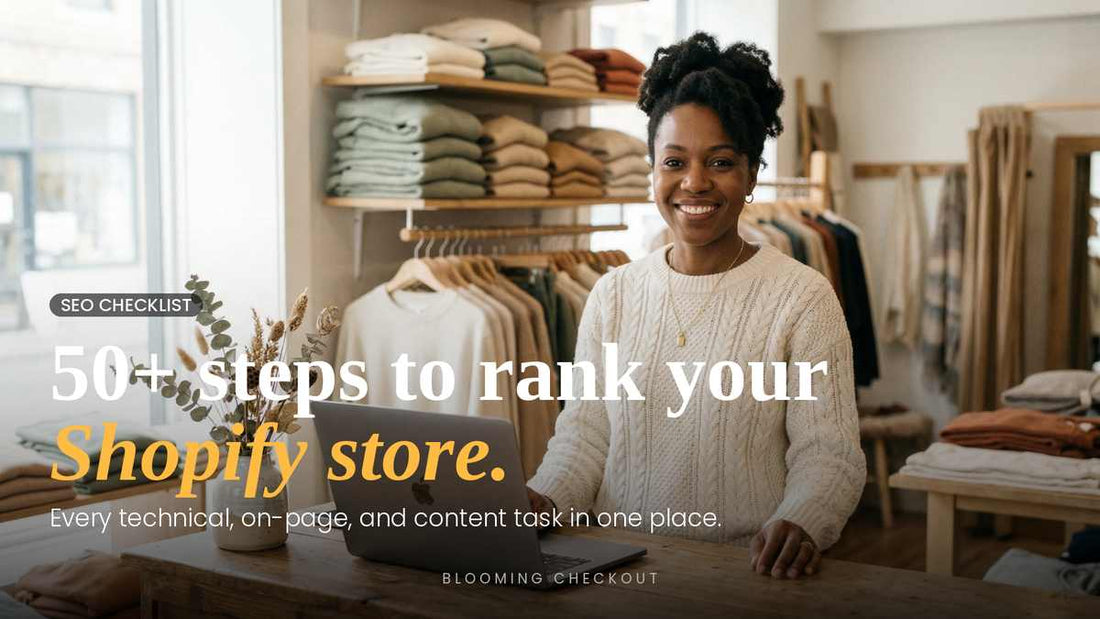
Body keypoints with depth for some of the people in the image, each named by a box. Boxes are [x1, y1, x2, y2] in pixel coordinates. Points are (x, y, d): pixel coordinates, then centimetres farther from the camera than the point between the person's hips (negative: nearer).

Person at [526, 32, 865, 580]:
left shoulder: (803, 297, -2)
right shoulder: (614, 293, 10)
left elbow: (828, 453, -6)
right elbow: (584, 433, 7)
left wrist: (799, 524, -26)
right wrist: (543, 500, -13)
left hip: (748, 572, -2)